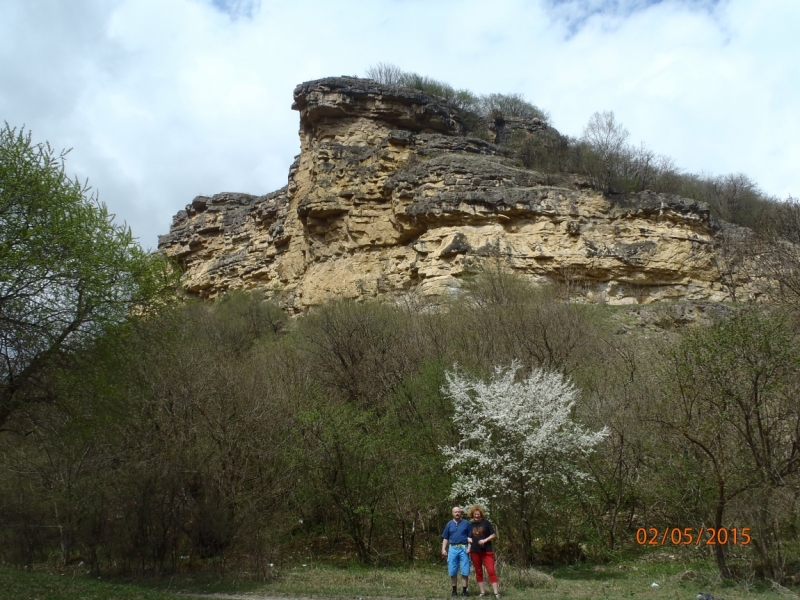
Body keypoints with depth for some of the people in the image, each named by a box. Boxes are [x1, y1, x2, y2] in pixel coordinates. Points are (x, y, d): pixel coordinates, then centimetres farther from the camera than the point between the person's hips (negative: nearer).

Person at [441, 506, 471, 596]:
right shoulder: (449, 524, 10)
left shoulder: (466, 523, 4)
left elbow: (470, 537, 3)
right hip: (452, 549, 2)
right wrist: (443, 549, 3)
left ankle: (464, 590, 7)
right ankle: (454, 590, 15)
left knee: (465, 571, -2)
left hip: (463, 548, -2)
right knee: (452, 571, 3)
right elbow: (445, 538, 12)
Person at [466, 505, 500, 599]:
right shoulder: (471, 525, 9)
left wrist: (485, 540, -14)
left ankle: (496, 593, -9)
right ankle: (482, 592, 15)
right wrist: (469, 548, 7)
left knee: (491, 571, -10)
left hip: (487, 551, -4)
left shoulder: (486, 522, -2)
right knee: (478, 572, 8)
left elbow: (493, 535, -2)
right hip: (475, 551, 4)